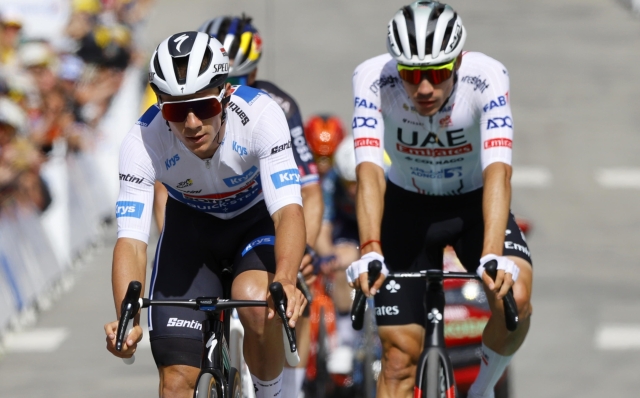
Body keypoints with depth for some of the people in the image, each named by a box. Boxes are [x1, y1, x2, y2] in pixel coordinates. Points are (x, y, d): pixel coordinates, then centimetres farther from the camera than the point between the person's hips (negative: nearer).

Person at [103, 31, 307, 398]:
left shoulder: (260, 114, -33)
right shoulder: (144, 140, -30)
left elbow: (289, 210, -41)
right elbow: (131, 240, -35)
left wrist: (285, 282, -60)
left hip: (257, 221, -1)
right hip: (192, 226, 2)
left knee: (255, 301, -34)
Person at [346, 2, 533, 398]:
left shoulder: (486, 77, -29)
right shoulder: (374, 79, -28)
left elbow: (498, 171, -39)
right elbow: (370, 171, -35)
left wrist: (492, 257, -52)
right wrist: (369, 253, -50)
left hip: (473, 204, -1)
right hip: (408, 208, 1)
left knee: (515, 298, -27)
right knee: (400, 354, -6)